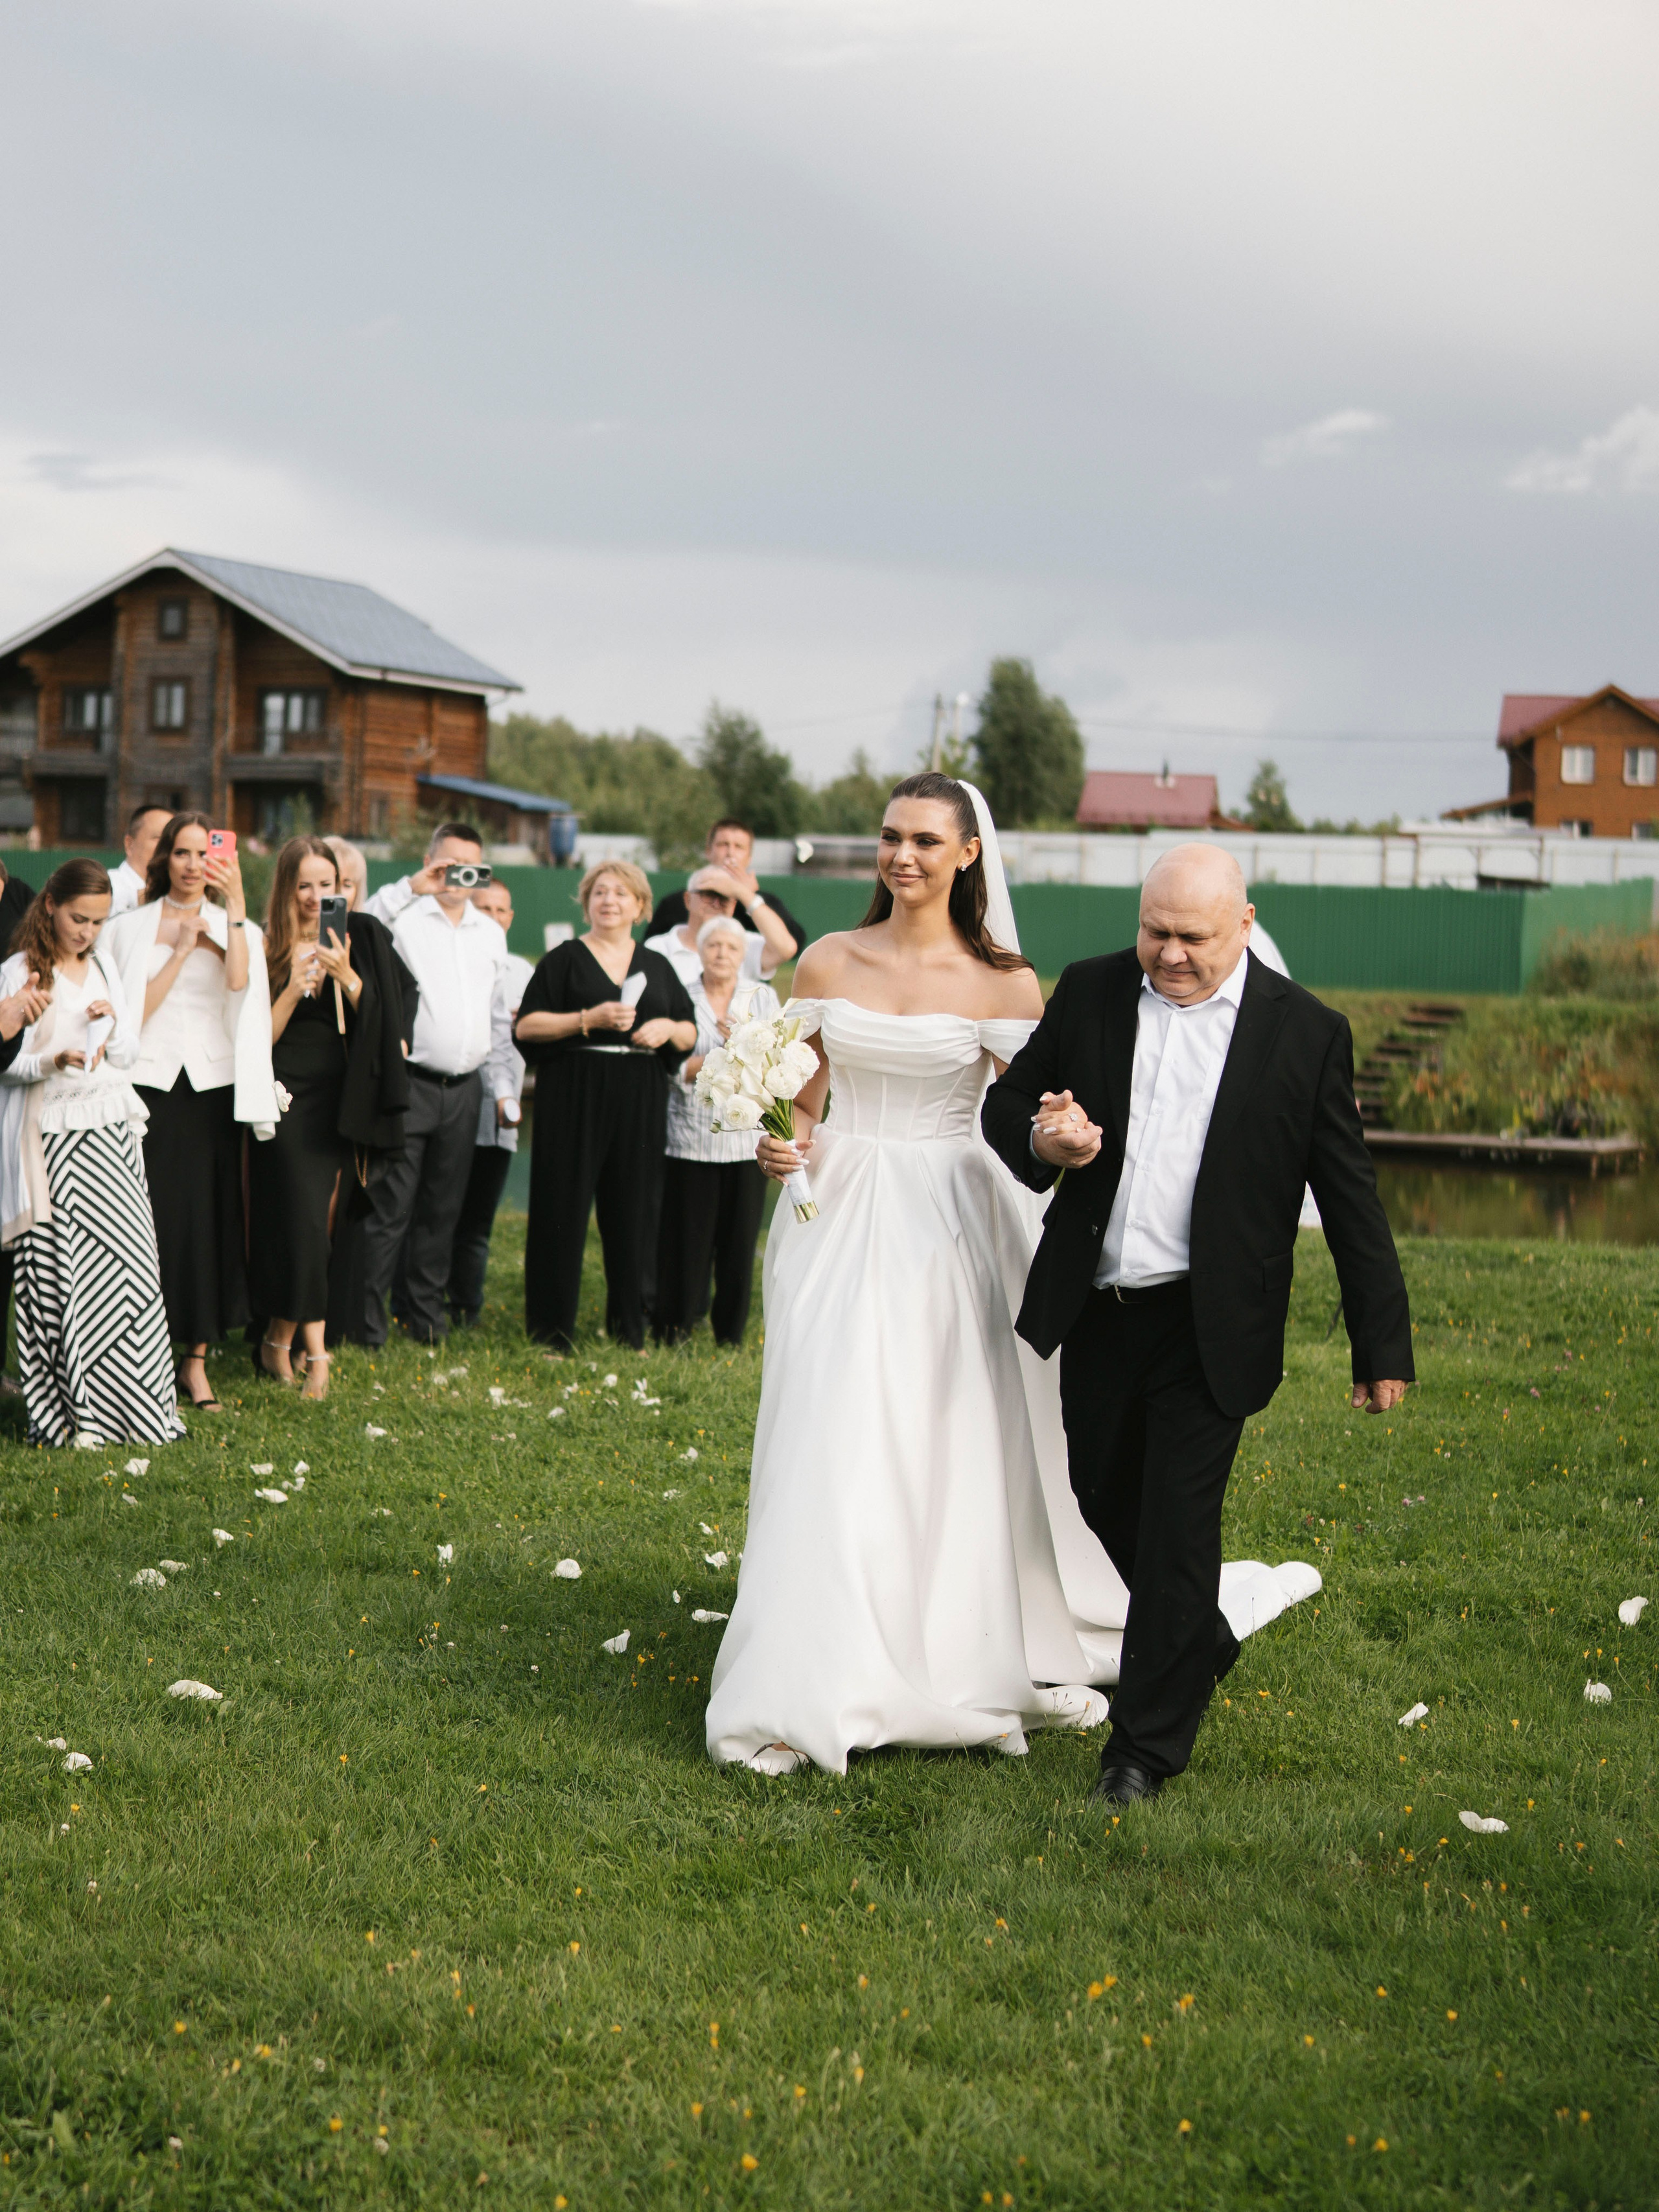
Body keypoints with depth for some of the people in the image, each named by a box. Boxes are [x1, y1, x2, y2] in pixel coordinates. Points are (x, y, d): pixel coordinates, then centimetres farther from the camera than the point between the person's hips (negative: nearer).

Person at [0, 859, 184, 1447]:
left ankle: (128, 1400, 6)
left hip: (112, 1130, 5)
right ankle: (74, 1414, 0)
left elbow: (130, 1053, 14)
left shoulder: (104, 968, 14)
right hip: (55, 1138, -5)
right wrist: (52, 1061, -22)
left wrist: (112, 1026, -6)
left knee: (130, 1262, -1)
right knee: (66, 1270, -6)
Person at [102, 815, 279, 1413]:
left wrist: (235, 905, -15)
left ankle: (197, 1362, 9)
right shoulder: (132, 928, 7)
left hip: (213, 1086, 1)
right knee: (150, 1218, -4)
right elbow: (134, 1010, -2)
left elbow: (239, 982, -12)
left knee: (208, 1219, 1)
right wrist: (181, 949, -7)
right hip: (150, 1084, -1)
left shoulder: (235, 928, 9)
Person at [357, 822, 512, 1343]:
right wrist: (412, 887, -23)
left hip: (463, 1090, 6)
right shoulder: (404, 916, -2)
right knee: (391, 1207, -7)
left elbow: (498, 1017, 21)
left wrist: (502, 1085, 17)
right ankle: (366, 1317, -3)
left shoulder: (490, 933, 17)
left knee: (443, 1208, 11)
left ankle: (424, 1309, 22)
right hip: (409, 1083, -5)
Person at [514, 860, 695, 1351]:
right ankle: (552, 1330, 4)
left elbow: (690, 1032, 18)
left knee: (633, 1211, 3)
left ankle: (629, 1330, 12)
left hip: (640, 1104, 3)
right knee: (564, 1209, -2)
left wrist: (668, 1028, -5)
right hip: (574, 1097, -3)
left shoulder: (657, 967, 15)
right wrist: (589, 1020, -14)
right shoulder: (565, 959, 3)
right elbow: (526, 1027, -4)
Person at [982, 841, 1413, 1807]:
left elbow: (1350, 1197, -3)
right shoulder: (1089, 994, 2)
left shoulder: (1307, 1032, -6)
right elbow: (1008, 1102, 11)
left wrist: (1382, 1344, -2)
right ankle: (1202, 1644, 44)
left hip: (1209, 1329, -4)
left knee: (1177, 1527, -2)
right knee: (1106, 1501, 17)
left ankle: (1149, 1743, 11)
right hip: (1096, 1312, 4)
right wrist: (1042, 1141, -14)